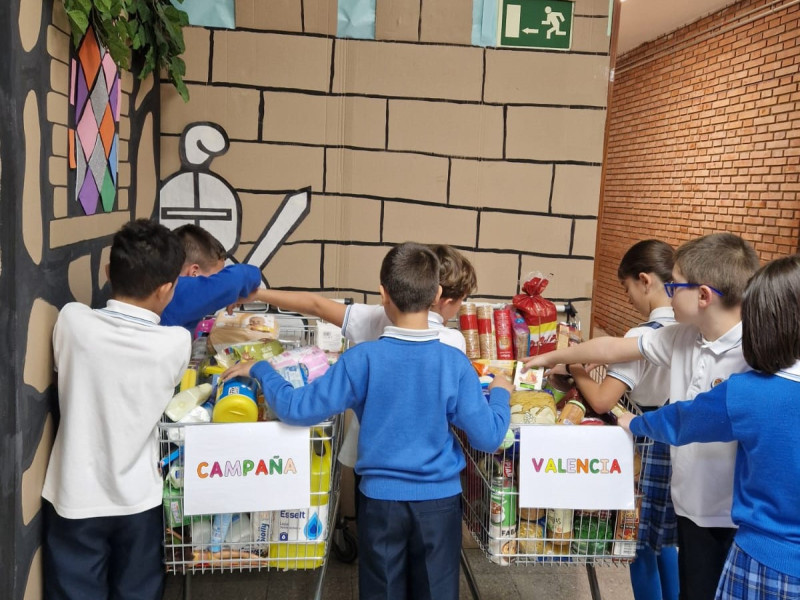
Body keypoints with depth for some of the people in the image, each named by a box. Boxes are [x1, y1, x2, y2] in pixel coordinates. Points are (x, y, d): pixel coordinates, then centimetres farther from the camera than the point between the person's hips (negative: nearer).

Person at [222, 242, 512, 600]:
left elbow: (298, 409, -14)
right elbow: (487, 437, -11)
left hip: (381, 500, 0)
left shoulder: (363, 359, -16)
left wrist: (259, 371, 2)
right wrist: (500, 394, 8)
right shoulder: (455, 363, -14)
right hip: (439, 501, 1)